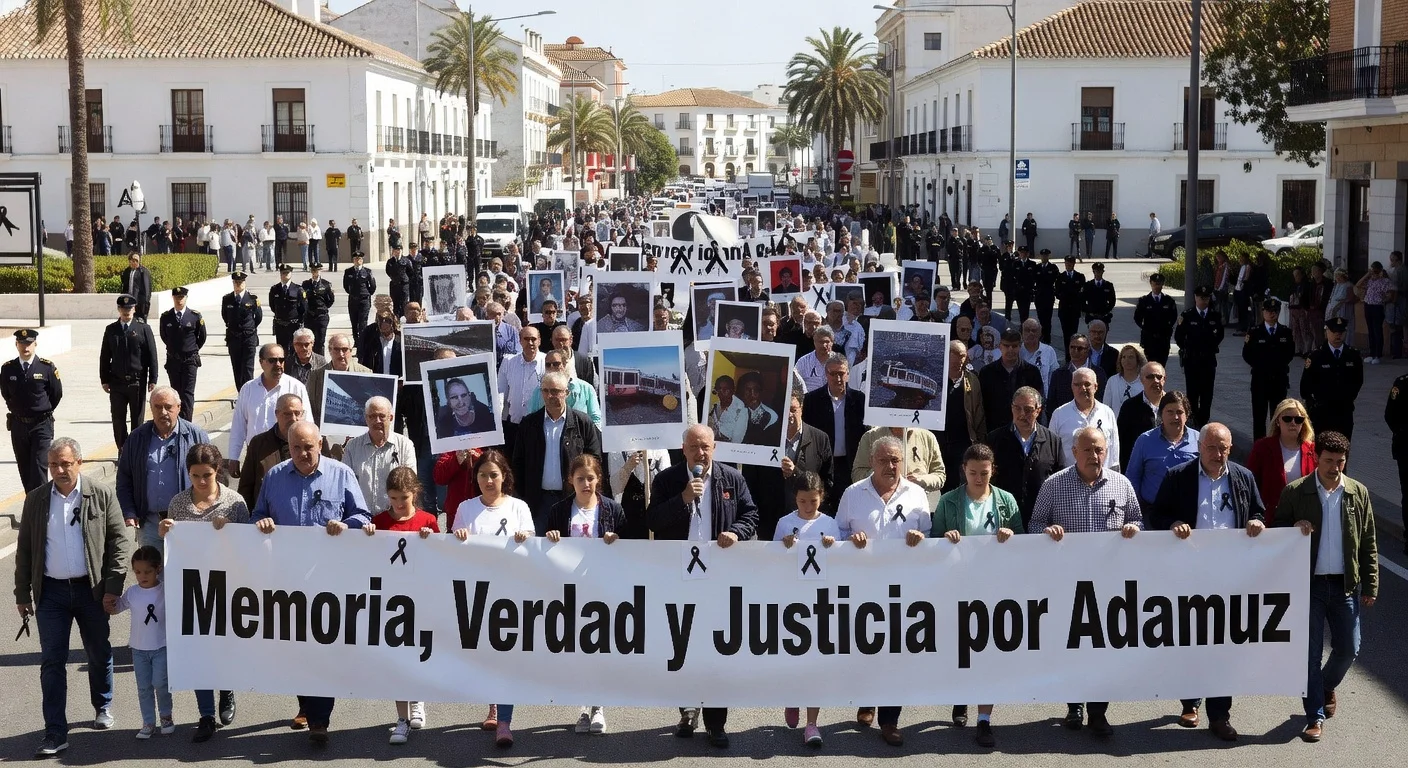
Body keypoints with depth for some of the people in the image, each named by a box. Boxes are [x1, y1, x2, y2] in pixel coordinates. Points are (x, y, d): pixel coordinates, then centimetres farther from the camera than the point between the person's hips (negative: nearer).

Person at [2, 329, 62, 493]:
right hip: (18, 424, 3)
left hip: (42, 425, -3)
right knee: (24, 469, 10)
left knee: (39, 468, -10)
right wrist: (17, 410, 13)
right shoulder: (7, 369, 0)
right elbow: (5, 394, 15)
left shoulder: (47, 367, -7)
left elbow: (57, 394, 3)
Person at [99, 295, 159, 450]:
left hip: (137, 383, -2)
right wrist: (104, 380, 5)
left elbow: (152, 356, 0)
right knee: (118, 420, 4)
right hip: (117, 383, 2)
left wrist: (152, 380, -5)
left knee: (137, 420, 5)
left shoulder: (144, 329, 1)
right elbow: (104, 357, 10)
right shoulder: (111, 330, 8)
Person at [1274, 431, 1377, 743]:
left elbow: (1368, 542, 5)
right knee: (1311, 652, 1)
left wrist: (1370, 585, 3)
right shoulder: (1295, 492, -5)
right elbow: (1278, 532, 3)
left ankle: (1327, 687, 38)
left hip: (1345, 585, 2)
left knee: (1348, 649, 8)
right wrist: (1294, 530, -19)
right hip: (1309, 584, -2)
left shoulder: (1358, 493, 2)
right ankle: (1315, 716, 9)